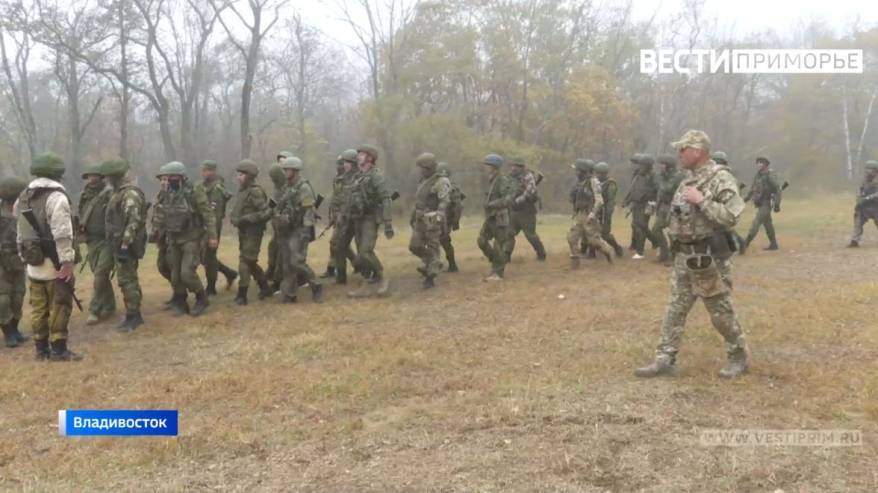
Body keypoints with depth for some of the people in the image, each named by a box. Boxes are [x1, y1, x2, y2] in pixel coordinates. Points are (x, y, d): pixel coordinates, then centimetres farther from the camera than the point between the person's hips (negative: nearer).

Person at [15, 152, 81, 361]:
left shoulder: (23, 198, 12)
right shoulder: (56, 197, -13)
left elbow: (20, 233, 14)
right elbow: (62, 234, -20)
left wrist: (24, 257, 17)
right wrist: (67, 261, -20)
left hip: (34, 263, 8)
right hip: (54, 264, -7)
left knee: (39, 307, 12)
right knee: (59, 306, -2)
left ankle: (41, 348, 19)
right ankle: (59, 349, -1)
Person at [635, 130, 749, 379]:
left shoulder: (721, 179, -14)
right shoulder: (688, 179, 13)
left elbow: (731, 217, -23)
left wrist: (702, 201, -23)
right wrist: (673, 231, 11)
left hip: (709, 257, -8)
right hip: (684, 256, 8)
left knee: (721, 311, 3)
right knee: (675, 308, 8)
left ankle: (739, 358, 20)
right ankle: (665, 359, 12)